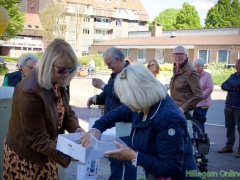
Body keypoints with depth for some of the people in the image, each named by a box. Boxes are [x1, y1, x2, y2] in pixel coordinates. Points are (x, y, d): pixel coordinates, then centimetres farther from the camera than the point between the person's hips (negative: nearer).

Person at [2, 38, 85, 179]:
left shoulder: (61, 83, -6)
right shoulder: (30, 91, -29)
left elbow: (66, 110, 9)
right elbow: (37, 140, -26)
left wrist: (76, 128, -11)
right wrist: (69, 156, -33)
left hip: (47, 153, 7)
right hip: (25, 156, -7)